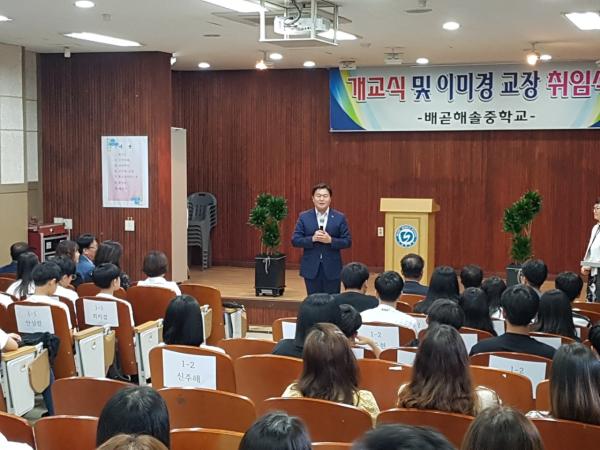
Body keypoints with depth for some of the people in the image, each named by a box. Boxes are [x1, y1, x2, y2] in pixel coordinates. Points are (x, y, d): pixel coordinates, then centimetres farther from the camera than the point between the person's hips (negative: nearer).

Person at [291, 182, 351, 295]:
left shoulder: (340, 218, 1)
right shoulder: (304, 217, 3)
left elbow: (347, 241, 0)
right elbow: (295, 240, -1)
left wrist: (330, 240, -17)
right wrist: (312, 239, -17)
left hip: (332, 269, 0)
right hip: (311, 268, 1)